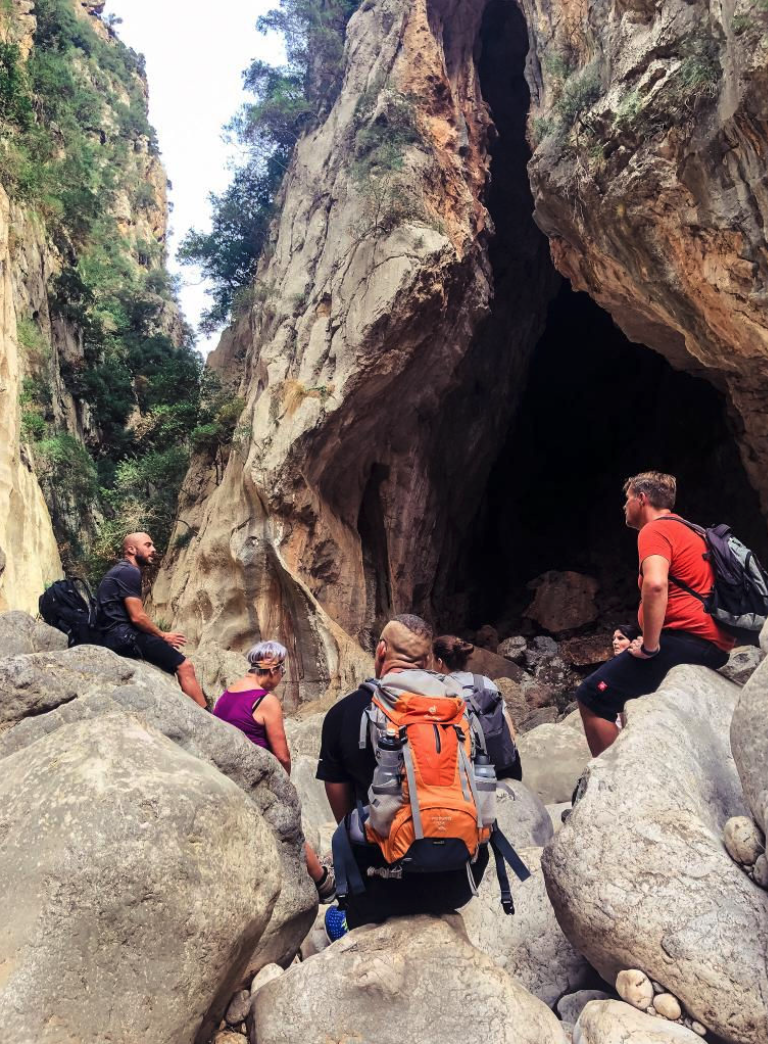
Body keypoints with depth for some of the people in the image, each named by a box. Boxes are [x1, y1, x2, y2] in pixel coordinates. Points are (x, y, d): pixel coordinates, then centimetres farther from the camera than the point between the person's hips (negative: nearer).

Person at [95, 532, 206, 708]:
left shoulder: (121, 571, 22)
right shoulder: (129, 572, -10)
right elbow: (137, 617, -17)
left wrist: (159, 635, 11)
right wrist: (163, 635, -3)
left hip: (116, 637, 11)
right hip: (124, 636, -11)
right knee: (184, 665, -14)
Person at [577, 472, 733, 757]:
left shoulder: (655, 530, -7)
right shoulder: (687, 530, 25)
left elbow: (655, 585, -27)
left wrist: (649, 646, -18)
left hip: (687, 640, -11)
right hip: (713, 644, 11)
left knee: (592, 696, -12)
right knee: (628, 684, 30)